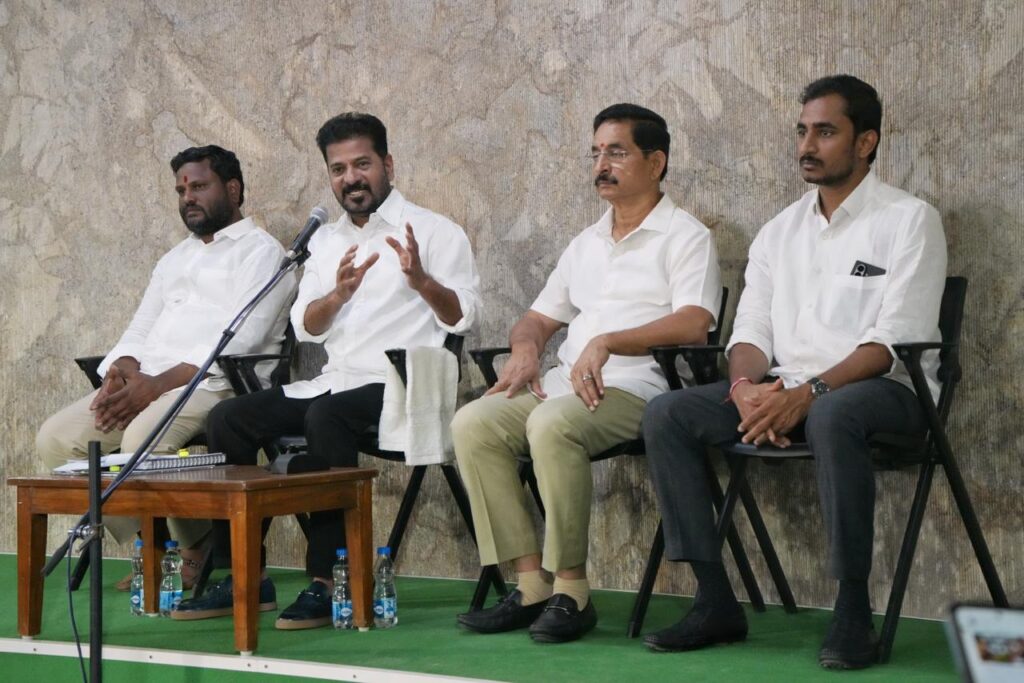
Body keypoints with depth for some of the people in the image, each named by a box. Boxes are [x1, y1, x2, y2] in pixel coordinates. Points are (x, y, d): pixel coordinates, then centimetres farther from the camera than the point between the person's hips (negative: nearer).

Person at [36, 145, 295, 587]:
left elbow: (240, 338, -12)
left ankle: (203, 551, -12)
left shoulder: (259, 251, 3)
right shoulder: (175, 259, 29)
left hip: (214, 384, -8)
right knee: (56, 438, -14)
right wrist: (123, 371, -4)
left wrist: (158, 384, -20)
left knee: (142, 440, -36)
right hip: (144, 382, 8)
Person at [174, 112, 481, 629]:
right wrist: (338, 293, -10)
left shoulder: (434, 231, 2)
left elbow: (463, 317, -6)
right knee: (229, 418, -9)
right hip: (336, 382, 7)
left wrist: (420, 280, -24)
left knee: (327, 418, -36)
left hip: (400, 387, -7)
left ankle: (327, 582, -33)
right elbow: (305, 327, 11)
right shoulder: (327, 241, 21)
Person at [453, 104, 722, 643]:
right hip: (566, 380, 8)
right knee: (473, 424, -17)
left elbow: (693, 324, -14)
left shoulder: (685, 236, 2)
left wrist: (606, 342, -24)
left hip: (637, 386, -7)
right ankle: (531, 583, -18)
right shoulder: (585, 244, 26)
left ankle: (570, 591, -27)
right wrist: (526, 347, 3)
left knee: (552, 423, -36)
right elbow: (539, 317, 29)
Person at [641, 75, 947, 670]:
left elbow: (894, 341, -12)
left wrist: (811, 391, -25)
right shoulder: (780, 231, 18)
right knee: (667, 415, -14)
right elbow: (750, 331, 13)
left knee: (832, 415, -41)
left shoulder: (908, 220, -2)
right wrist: (748, 385, -12)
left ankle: (854, 611, -32)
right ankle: (715, 601, -15)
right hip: (787, 391, 6)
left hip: (883, 390, -6)